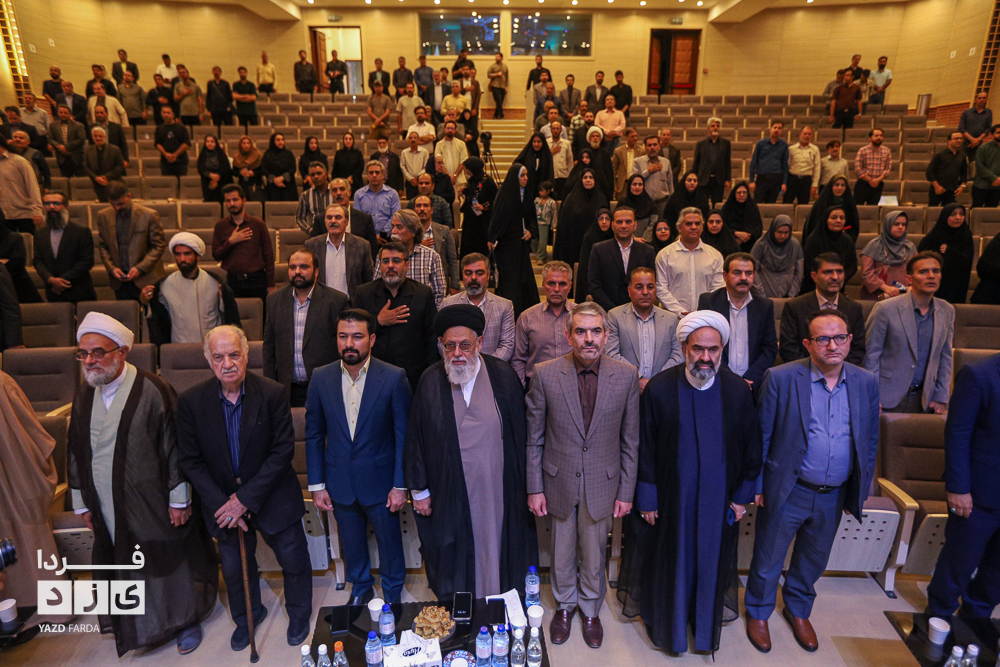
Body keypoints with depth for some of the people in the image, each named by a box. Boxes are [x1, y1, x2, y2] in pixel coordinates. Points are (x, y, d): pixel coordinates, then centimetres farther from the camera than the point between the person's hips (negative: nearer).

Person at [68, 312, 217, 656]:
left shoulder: (152, 390, -16)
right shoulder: (83, 396, 2)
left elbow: (175, 447, -14)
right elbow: (75, 452, 12)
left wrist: (179, 500, -13)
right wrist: (82, 502, 13)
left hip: (152, 508, -5)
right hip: (109, 514, 5)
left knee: (169, 564, 10)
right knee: (127, 572, 17)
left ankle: (186, 621, 32)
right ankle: (144, 626, 39)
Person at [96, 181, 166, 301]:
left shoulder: (149, 215, -5)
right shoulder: (103, 216, 8)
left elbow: (159, 245, -4)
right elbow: (102, 246, 14)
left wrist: (140, 268, -12)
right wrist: (111, 268, -2)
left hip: (146, 279, -3)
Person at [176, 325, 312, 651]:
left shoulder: (273, 394, -20)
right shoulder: (191, 401, -13)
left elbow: (282, 451, -17)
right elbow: (191, 461, -7)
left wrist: (246, 498, -19)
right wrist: (222, 504, -14)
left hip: (273, 498, -2)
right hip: (222, 501, 2)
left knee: (294, 560, 16)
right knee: (234, 567, 23)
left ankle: (299, 613, 46)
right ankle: (247, 616, 53)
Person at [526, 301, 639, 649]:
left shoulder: (626, 376, -11)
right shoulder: (545, 375, -13)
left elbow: (630, 441, -2)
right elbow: (534, 439, -5)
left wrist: (626, 491, 0)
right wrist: (535, 488, -3)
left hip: (602, 484, 0)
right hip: (559, 482, 0)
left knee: (594, 555, 19)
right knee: (561, 552, 20)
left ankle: (590, 610, 47)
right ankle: (565, 605, 48)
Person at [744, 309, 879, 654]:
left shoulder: (866, 383, -2)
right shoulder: (781, 378, -15)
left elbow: (870, 442, 7)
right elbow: (761, 435, -9)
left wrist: (860, 491, 8)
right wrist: (756, 485, -8)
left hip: (834, 496, 4)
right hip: (787, 492, -4)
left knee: (813, 561, 24)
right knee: (767, 560, 13)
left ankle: (798, 610, 50)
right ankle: (758, 613, 38)